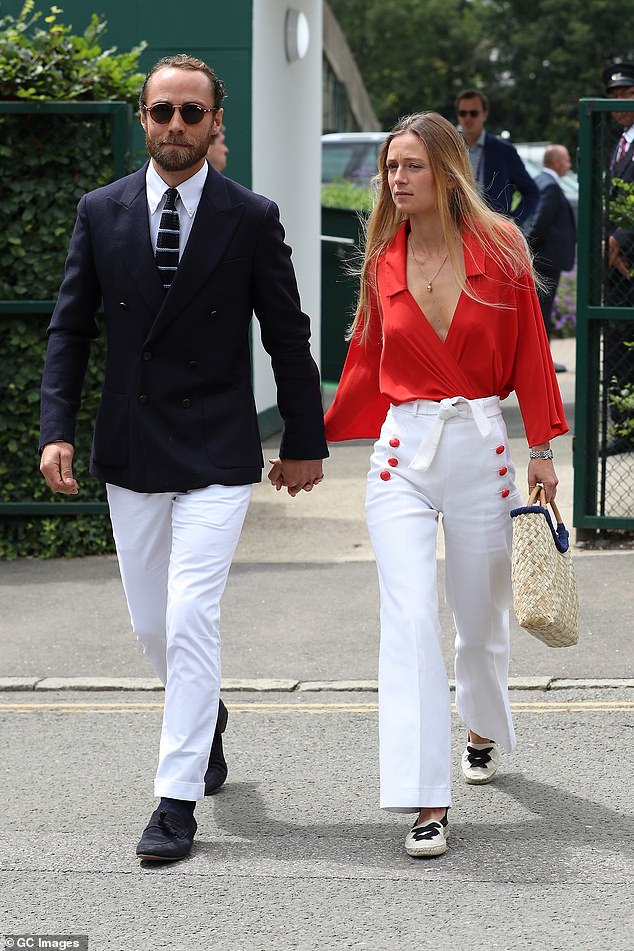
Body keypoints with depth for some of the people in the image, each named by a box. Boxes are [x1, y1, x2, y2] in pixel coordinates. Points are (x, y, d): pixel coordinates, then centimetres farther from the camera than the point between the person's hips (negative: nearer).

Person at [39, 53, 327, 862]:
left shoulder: (252, 219, -4)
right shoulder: (101, 212, 2)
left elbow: (287, 336, 1)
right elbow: (69, 329, 5)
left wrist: (305, 441, 4)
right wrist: (57, 429, -5)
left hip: (217, 454, -3)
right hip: (131, 454, 3)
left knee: (192, 620, -11)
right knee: (151, 624, 13)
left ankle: (177, 799, -6)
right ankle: (204, 717, 43)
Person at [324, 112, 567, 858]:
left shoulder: (499, 248, -1)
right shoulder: (383, 260, 4)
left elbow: (528, 350, 3)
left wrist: (541, 448, 1)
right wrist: (317, 440, 15)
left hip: (479, 446, 0)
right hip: (401, 451, 0)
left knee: (482, 614, 13)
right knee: (409, 619, -13)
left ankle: (482, 727, 46)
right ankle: (426, 802, -14)